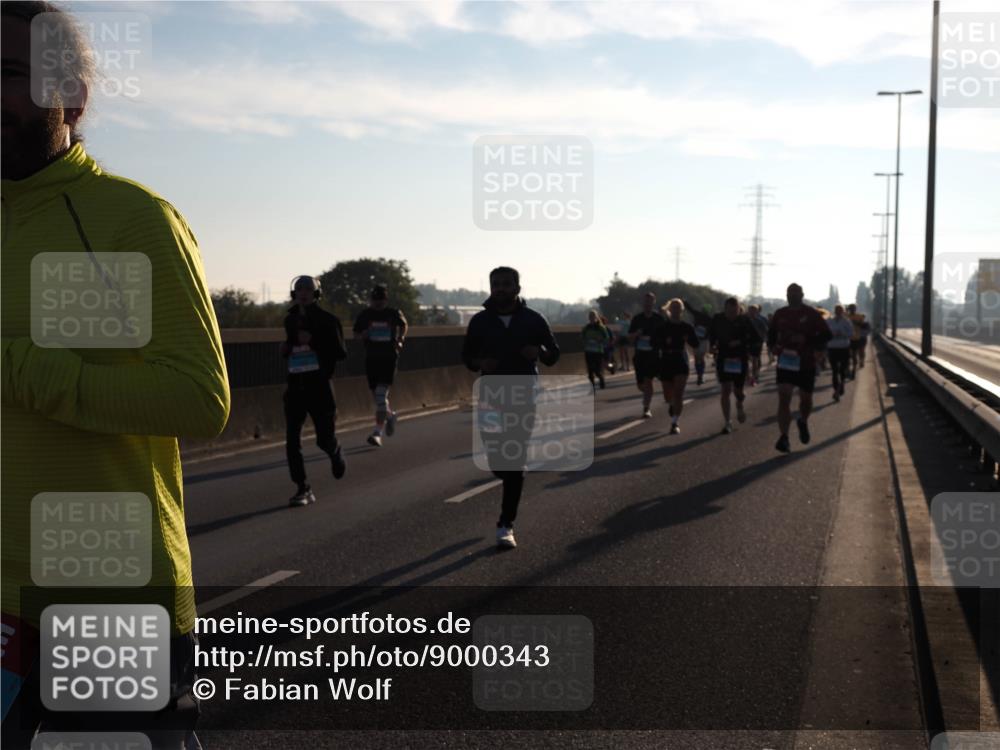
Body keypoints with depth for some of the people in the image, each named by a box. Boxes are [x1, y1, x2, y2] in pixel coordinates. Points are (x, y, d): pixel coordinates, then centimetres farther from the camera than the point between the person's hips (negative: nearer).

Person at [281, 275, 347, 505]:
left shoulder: (328, 320, -4)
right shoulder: (290, 319, 12)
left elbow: (340, 352, -9)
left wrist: (312, 341, -18)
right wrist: (286, 348, 5)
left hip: (319, 385, -4)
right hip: (295, 386, 4)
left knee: (325, 439, 0)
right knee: (292, 442, -5)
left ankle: (336, 453, 37)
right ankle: (303, 490, 2)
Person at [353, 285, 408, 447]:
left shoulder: (393, 313, -1)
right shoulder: (365, 315, 1)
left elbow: (403, 325, 19)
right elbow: (356, 334, 11)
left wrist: (400, 340, 4)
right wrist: (363, 335, -11)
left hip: (389, 358, -3)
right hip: (371, 358, 3)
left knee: (381, 395, -14)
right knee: (377, 396, 11)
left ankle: (377, 433, -14)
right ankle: (390, 415, 42)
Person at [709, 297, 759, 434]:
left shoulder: (744, 320, -8)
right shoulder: (718, 319, -4)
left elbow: (754, 338, -1)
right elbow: (711, 334, 13)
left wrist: (741, 343, -17)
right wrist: (713, 345, -6)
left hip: (740, 359, 0)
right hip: (723, 358, 1)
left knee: (738, 390, 6)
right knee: (725, 390, -8)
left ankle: (739, 406, 43)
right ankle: (727, 422, -1)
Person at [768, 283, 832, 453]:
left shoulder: (812, 314, -2)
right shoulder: (780, 314, 6)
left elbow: (825, 335, -4)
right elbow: (771, 334, 18)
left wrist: (807, 340, -19)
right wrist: (774, 346, -3)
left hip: (806, 364, -1)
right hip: (785, 362, 1)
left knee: (806, 399, 11)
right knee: (784, 398, -13)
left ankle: (803, 422, 44)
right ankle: (784, 437, -13)